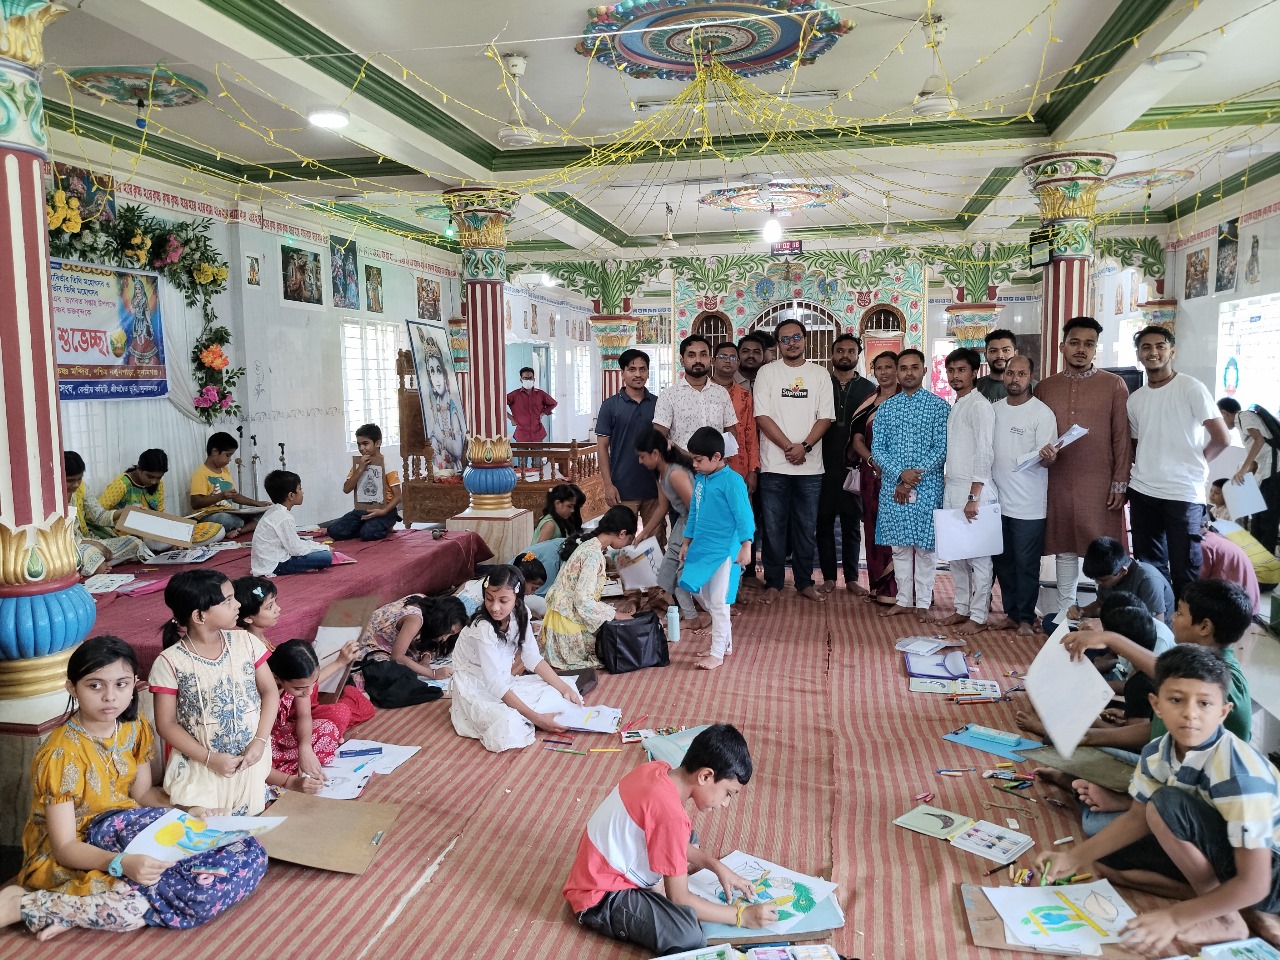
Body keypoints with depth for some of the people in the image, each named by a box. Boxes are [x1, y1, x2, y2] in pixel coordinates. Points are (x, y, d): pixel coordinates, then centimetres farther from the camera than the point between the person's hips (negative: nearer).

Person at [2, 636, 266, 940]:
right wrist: (121, 864, -39)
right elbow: (65, 846, -21)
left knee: (246, 854, -11)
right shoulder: (63, 752, -20)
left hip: (124, 831, 7)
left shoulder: (135, 728, -1)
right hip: (68, 857, -7)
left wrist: (187, 811, -10)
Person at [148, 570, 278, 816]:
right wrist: (209, 758, -13)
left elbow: (269, 690, 2)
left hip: (250, 759, 3)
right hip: (199, 766, -3)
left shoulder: (245, 641, -4)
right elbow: (166, 724, -8)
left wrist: (260, 740, -10)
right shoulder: (170, 662, -13)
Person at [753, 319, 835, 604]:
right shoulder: (767, 372, 3)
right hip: (774, 465, -1)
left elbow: (826, 417, 2)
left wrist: (805, 446, -14)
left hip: (810, 466, 2)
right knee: (773, 527, 3)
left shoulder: (820, 374, 8)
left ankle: (804, 582, 19)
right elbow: (762, 416, -5)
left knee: (807, 527, 8)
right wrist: (789, 447, -12)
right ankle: (773, 583, 14)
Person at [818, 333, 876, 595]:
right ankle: (829, 577, 13)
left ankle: (851, 578, 14)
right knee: (824, 521, 4)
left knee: (852, 523, 6)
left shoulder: (869, 389, 7)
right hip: (824, 465, 0)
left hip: (854, 466, 0)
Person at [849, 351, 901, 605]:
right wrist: (872, 460, -9)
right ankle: (879, 586, 15)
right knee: (875, 527, 6)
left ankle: (898, 589, -1)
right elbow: (857, 438, 8)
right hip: (872, 472, 4)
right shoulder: (868, 403, 13)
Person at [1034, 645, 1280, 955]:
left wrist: (1175, 918, -26)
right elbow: (1137, 818, 5)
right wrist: (1076, 856, -5)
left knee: (1167, 804, -28)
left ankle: (1224, 918, -10)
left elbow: (1253, 883, -28)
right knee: (1110, 861, -1)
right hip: (1219, 853, 7)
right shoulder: (1157, 752, -11)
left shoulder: (1241, 775, -32)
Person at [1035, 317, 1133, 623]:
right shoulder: (1045, 387, 9)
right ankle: (1064, 611, 19)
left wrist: (1120, 483, -6)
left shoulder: (1113, 384, 1)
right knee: (1065, 547, 10)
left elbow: (1122, 438, -2)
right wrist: (1041, 453, -9)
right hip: (1059, 482, 3)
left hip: (1100, 484, -2)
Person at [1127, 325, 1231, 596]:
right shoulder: (1135, 399, 10)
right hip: (1142, 493, 6)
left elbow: (1221, 439, -8)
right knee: (1149, 568, 13)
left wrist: (1194, 464, 3)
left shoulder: (1191, 388, -7)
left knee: (1185, 571, 1)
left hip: (1184, 494, -5)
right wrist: (1145, 472, 6)